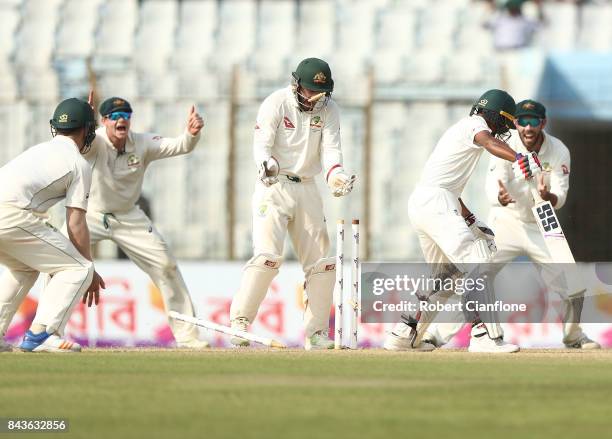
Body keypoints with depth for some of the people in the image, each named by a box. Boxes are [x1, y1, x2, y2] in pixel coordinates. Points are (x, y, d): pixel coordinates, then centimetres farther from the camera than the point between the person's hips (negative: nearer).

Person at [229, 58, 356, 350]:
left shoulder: (328, 109, 1)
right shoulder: (276, 104, -12)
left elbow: (330, 149, -7)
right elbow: (261, 146, -18)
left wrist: (336, 175, -28)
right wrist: (267, 165, -40)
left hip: (307, 189, 5)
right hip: (274, 186, -5)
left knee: (321, 261, 4)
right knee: (268, 255, -21)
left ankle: (316, 333, 12)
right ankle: (239, 321, -13)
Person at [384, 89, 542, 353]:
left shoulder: (461, 129, 28)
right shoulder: (475, 124, -1)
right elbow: (488, 142, -27)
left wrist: (472, 223, 29)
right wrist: (518, 159, -46)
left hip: (419, 203, 10)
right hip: (436, 203, -10)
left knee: (446, 274, 21)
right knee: (476, 263, -16)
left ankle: (403, 334, 22)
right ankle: (484, 336, -27)